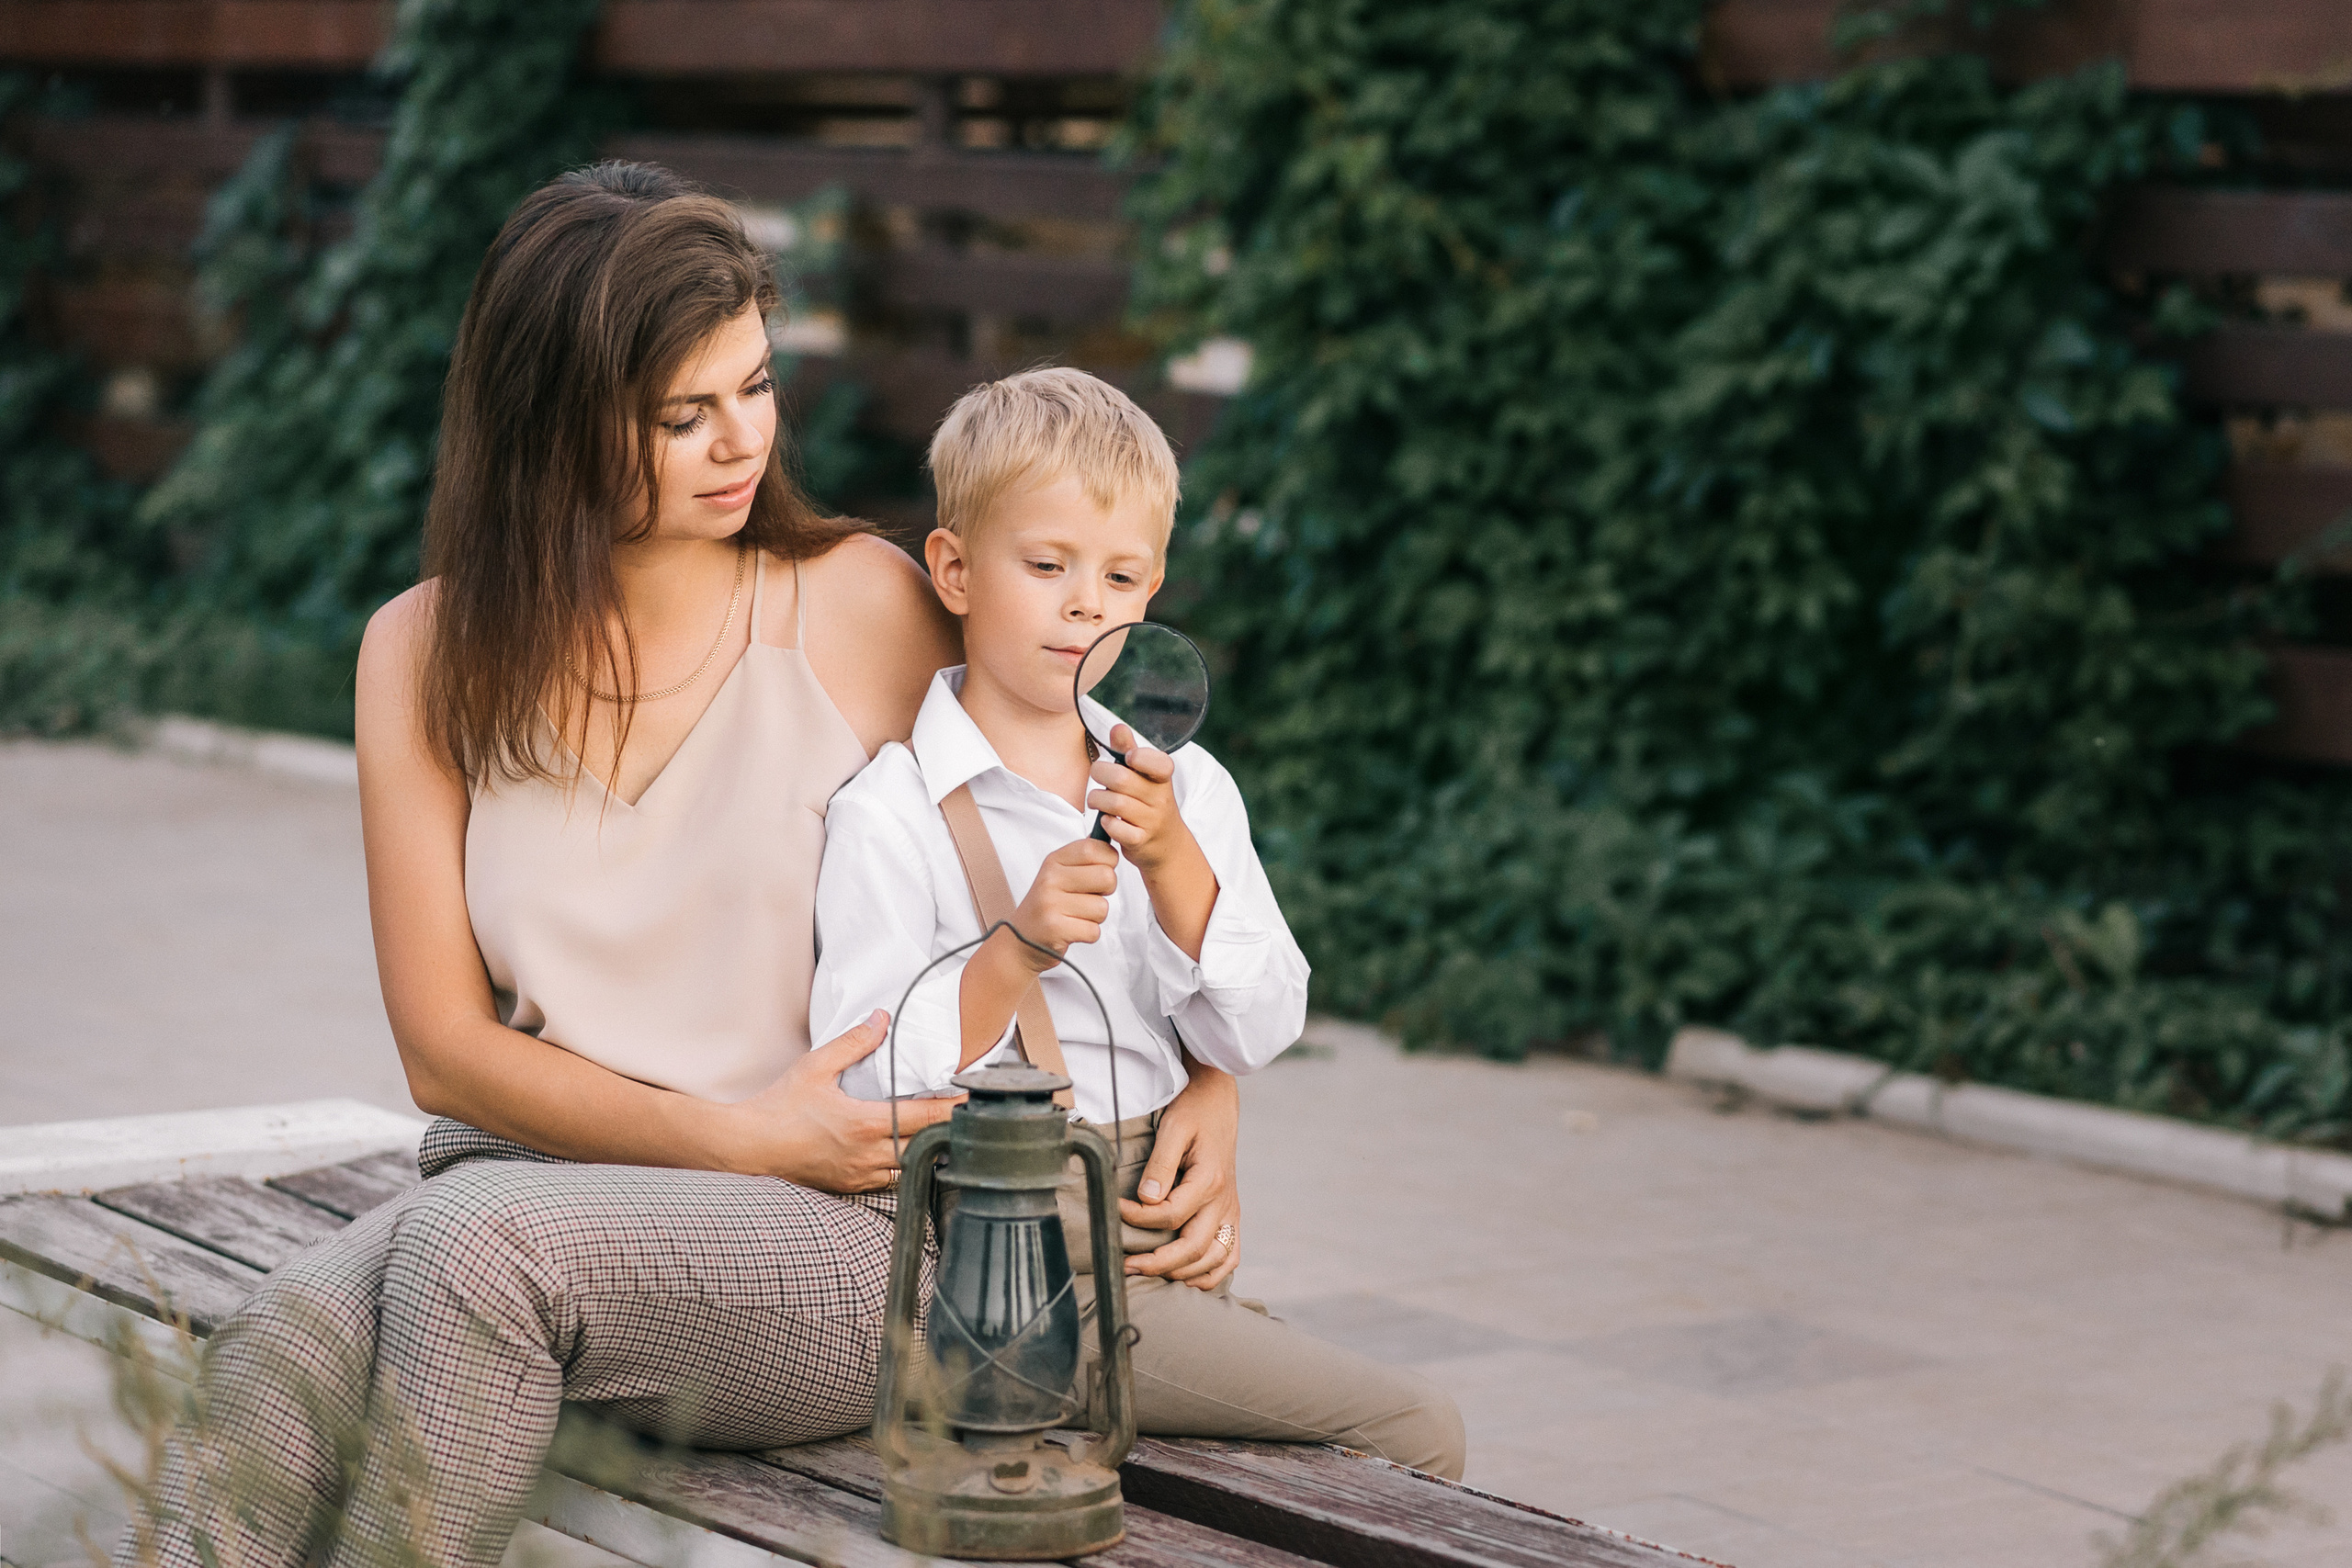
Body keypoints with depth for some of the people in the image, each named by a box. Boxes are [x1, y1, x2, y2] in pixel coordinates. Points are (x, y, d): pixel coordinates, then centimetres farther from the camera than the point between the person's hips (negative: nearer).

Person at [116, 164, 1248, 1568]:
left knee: (479, 1234, -34)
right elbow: (446, 1047, 4)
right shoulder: (429, 653, 7)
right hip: (532, 1197, 2)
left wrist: (1209, 1082, -4)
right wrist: (735, 1137, -9)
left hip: (841, 1243, -2)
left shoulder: (862, 607, 2)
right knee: (281, 1351, -32)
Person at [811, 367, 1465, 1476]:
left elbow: (1258, 1036, 1)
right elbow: (864, 1083, -13)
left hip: (1157, 1230, 6)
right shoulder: (892, 815, -5)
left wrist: (1172, 862, -14)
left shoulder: (1185, 791, 12)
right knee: (1411, 1428, -14)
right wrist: (1019, 951, -25)